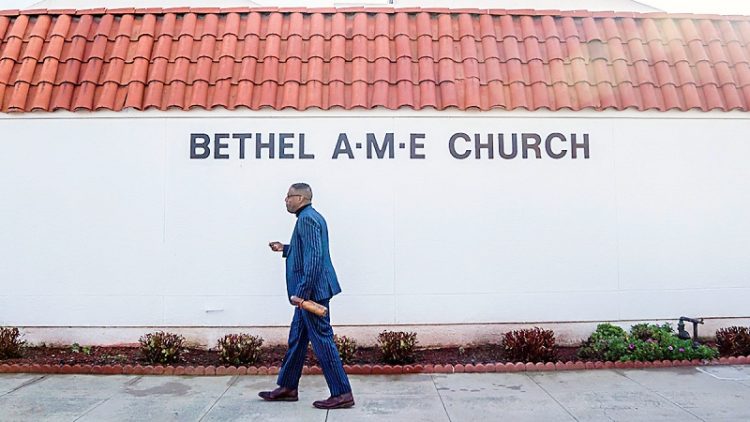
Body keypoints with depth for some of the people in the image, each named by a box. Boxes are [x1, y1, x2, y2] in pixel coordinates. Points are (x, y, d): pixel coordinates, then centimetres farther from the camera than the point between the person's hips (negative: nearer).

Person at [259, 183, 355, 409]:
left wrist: (303, 290, -24)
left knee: (322, 339, -6)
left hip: (313, 290, -11)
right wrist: (285, 249, 24)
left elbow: (314, 256, -24)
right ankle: (288, 387, 27)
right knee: (297, 337, 16)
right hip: (310, 290, 11)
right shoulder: (311, 217, 17)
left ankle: (342, 394, 1)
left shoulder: (307, 219, -15)